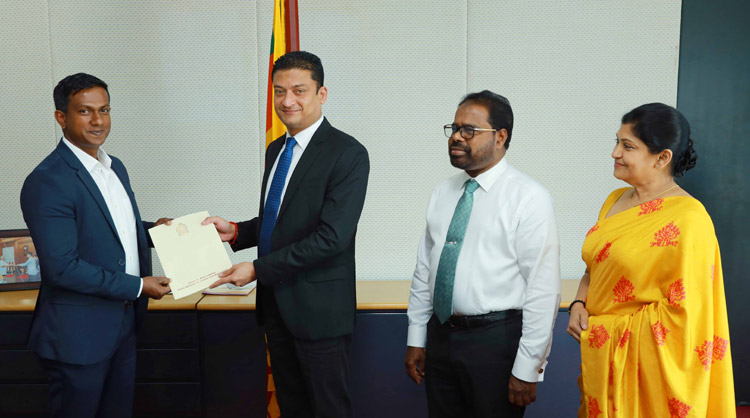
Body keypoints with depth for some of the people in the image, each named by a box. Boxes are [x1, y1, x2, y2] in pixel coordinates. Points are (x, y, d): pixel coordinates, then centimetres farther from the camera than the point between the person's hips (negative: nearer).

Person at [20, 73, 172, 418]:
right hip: (79, 334, -8)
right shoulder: (46, 182, -20)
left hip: (123, 322, 8)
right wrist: (138, 286, -19)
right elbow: (62, 267, -24)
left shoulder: (115, 167, 8)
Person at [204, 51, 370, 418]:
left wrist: (258, 269, -20)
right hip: (275, 301, 8)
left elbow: (331, 236, -23)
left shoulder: (348, 154, -15)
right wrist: (236, 232, 0)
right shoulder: (275, 149, 11)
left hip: (317, 306, -7)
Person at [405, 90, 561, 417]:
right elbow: (424, 269, 10)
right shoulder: (442, 193, 7)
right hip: (440, 334, 6)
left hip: (496, 341, -5)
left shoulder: (528, 198, -12)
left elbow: (543, 291, -14)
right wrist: (416, 339, 10)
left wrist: (527, 369, -14)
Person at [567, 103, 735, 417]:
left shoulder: (688, 219, -16)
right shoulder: (616, 199, 7)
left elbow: (684, 310, -17)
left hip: (642, 363, -7)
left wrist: (610, 328, -14)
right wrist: (579, 305, -2)